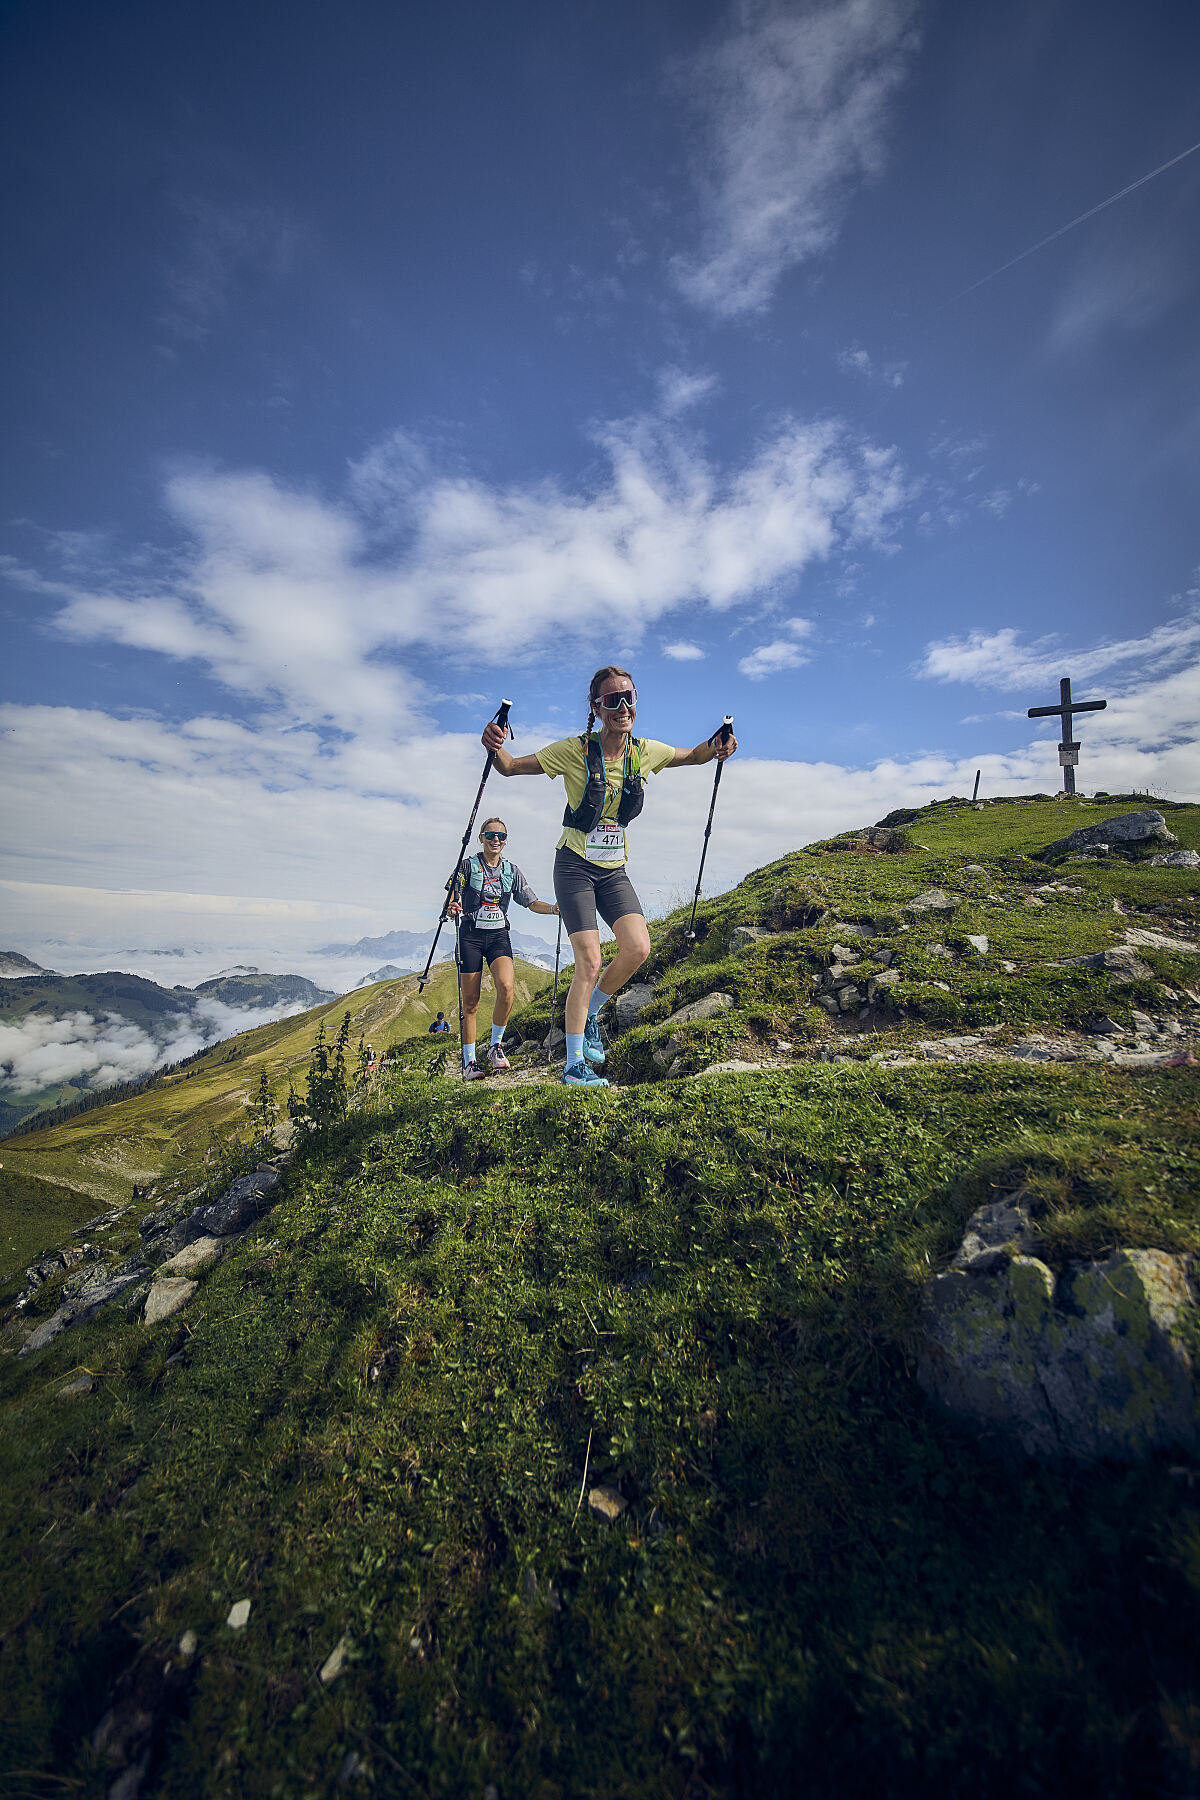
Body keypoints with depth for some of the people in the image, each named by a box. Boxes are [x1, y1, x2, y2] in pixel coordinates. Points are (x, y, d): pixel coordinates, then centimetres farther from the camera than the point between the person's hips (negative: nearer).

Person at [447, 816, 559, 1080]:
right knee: (470, 1002, -1)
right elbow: (452, 899, -3)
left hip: (499, 935, 2)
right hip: (471, 935, -2)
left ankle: (496, 1046, 0)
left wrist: (553, 908, -9)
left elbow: (532, 902, 10)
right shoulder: (468, 865, 1)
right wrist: (452, 908, -27)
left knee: (506, 988, -22)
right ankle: (469, 1062, 12)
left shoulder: (511, 870, 10)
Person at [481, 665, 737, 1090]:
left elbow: (691, 756, 17)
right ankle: (574, 1065, 3)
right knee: (590, 962, -12)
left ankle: (590, 1013, 14)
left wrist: (715, 746, -6)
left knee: (638, 948, -15)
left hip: (614, 870, 5)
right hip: (575, 865, -4)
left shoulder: (645, 752, -1)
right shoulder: (575, 750, -13)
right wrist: (495, 748, -31)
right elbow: (511, 767, -8)